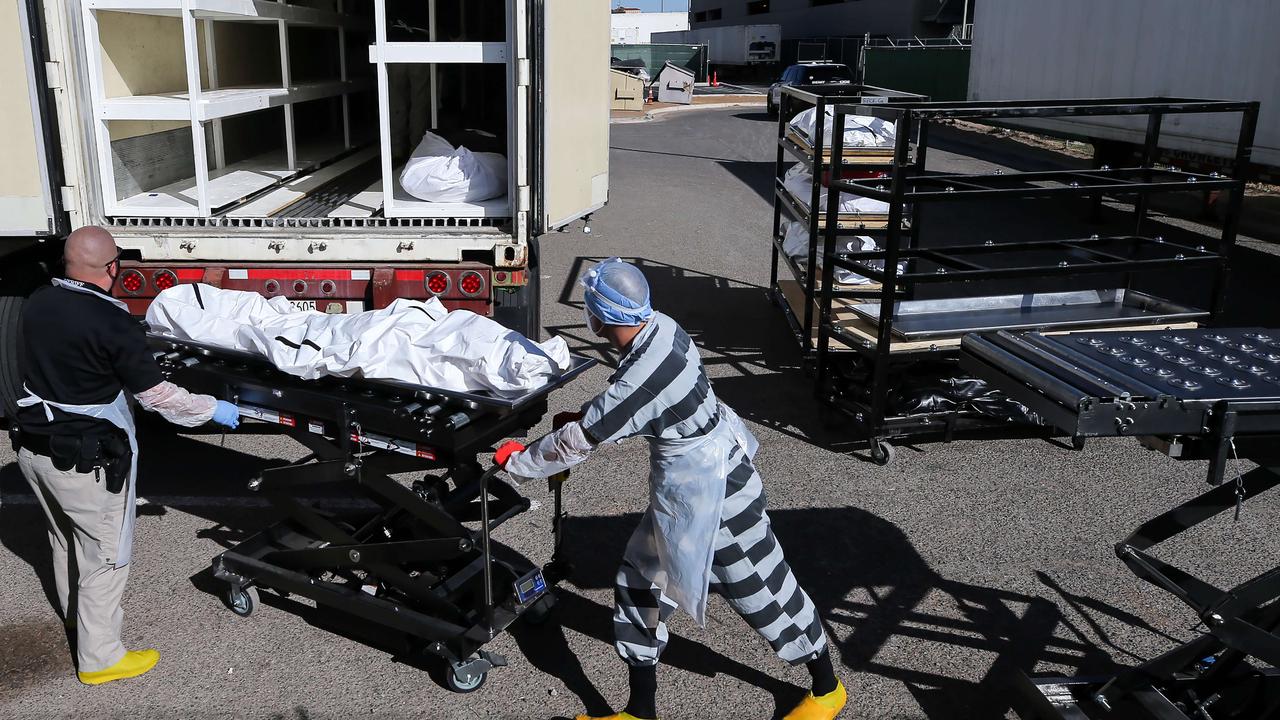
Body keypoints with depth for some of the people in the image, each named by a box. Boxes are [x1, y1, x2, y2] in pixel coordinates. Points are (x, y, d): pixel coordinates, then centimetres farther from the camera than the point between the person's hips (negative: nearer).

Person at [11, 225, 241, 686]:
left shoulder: (37, 304, -2)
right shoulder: (113, 323, -23)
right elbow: (156, 395, -18)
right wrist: (212, 410, -5)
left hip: (33, 445, 8)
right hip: (85, 459, -8)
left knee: (65, 539, 27)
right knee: (106, 555, 7)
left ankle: (75, 615, 50)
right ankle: (98, 659, 18)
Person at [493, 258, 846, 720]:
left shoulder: (641, 377, -33)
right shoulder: (659, 327, -7)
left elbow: (579, 440, -21)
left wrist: (517, 461, -6)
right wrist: (585, 418, 6)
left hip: (709, 492, -9)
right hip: (683, 488, 10)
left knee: (760, 586, 9)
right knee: (642, 578, 14)